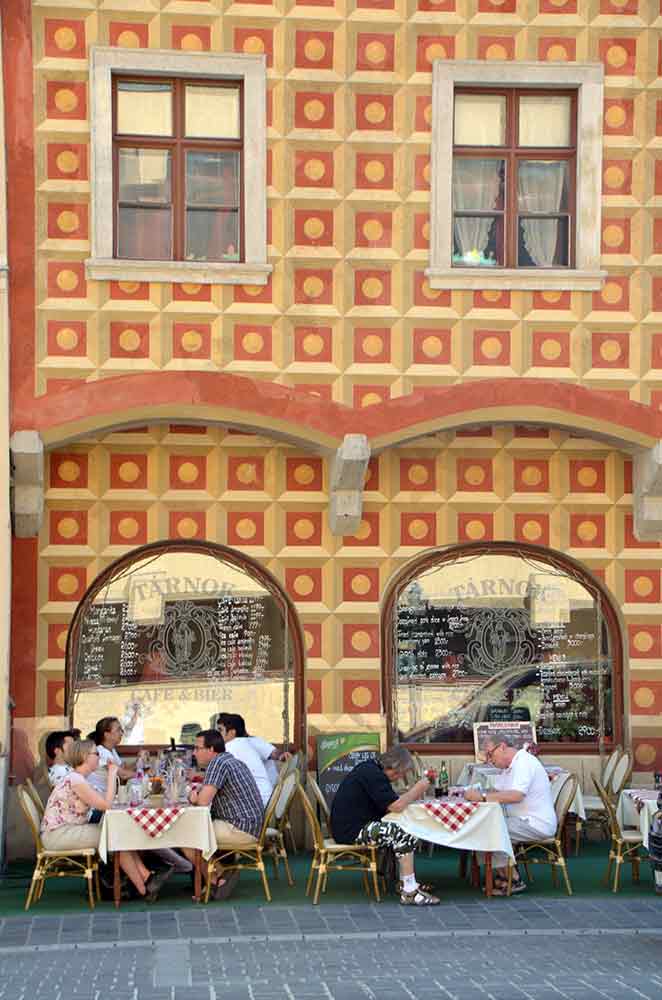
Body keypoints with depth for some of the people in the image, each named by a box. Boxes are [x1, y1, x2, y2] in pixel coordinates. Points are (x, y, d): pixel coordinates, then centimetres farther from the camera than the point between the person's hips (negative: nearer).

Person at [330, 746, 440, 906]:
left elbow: (389, 803, 17)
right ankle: (409, 892, -13)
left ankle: (407, 883, 14)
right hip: (352, 830, -11)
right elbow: (396, 806, -22)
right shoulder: (373, 775, -18)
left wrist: (412, 794, 5)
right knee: (404, 836, -17)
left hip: (351, 825, 11)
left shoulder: (370, 768, 14)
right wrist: (417, 789, -9)